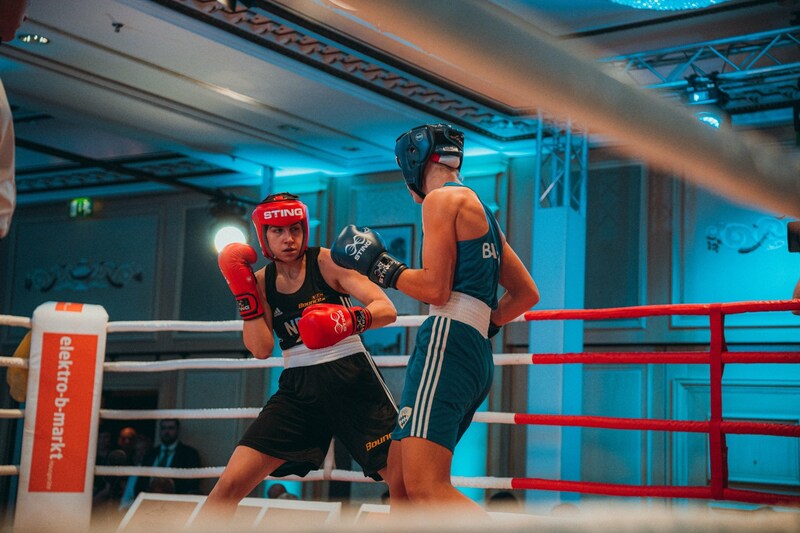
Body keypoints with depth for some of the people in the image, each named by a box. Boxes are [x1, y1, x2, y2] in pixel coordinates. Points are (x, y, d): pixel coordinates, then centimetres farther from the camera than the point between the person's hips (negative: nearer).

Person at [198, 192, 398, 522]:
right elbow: (261, 349, -5)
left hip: (350, 379, -3)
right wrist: (243, 291, -12)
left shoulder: (327, 262, -6)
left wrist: (351, 319, -36)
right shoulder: (261, 281, 5)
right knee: (230, 484, -6)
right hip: (299, 387, 3)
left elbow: (387, 310, -16)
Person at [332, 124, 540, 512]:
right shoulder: (482, 212, 26)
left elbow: (435, 288, -12)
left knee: (426, 488, -22)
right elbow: (526, 294, 27)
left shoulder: (442, 199, -2)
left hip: (447, 340, -10)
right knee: (400, 481, 13)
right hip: (477, 357, 10)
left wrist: (380, 266, 0)